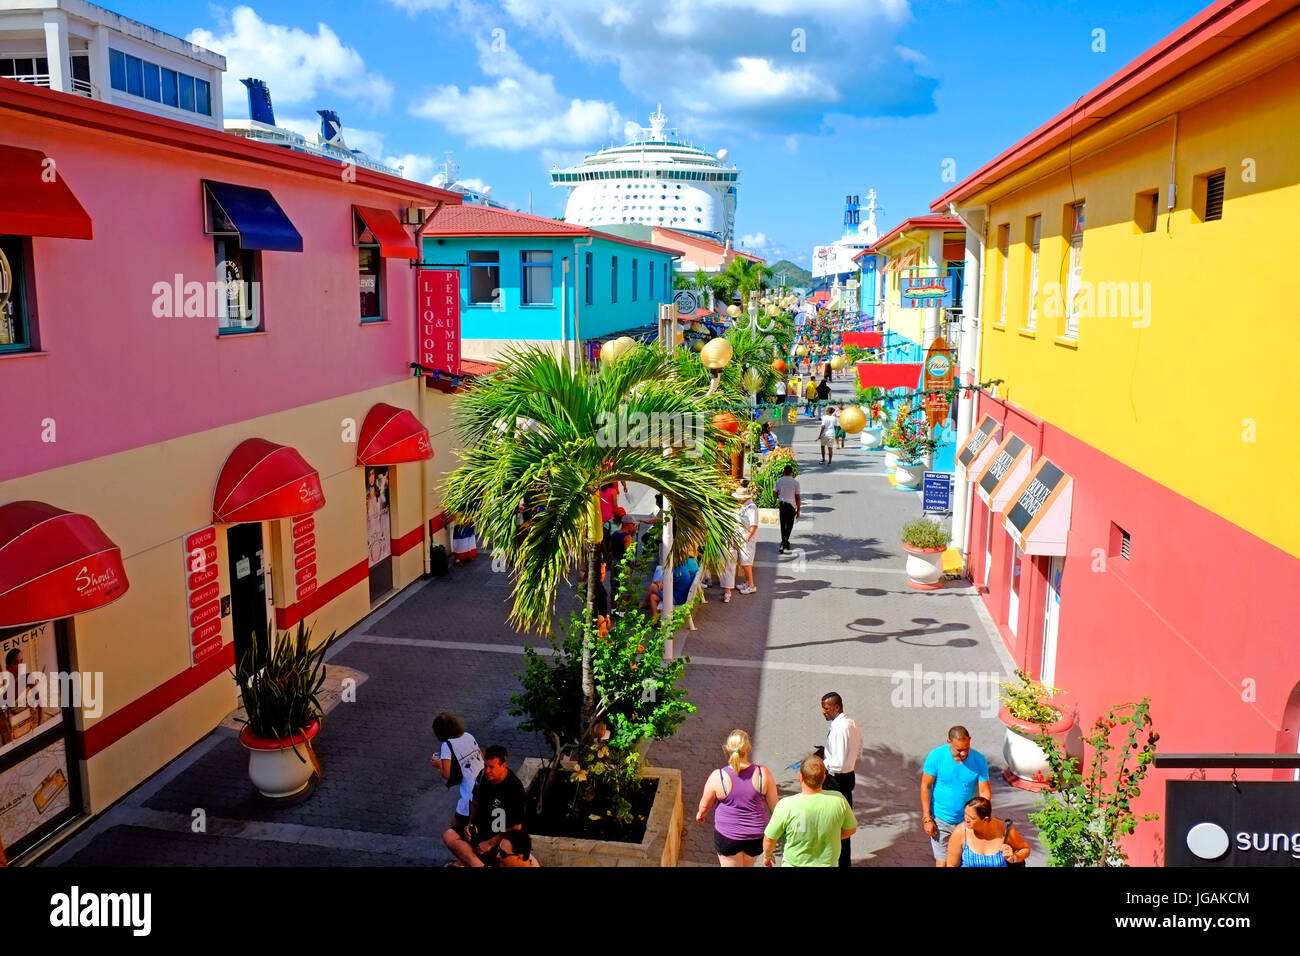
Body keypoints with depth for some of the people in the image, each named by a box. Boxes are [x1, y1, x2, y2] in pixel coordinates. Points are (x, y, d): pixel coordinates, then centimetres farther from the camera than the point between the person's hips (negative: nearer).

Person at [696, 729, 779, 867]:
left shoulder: (717, 777, -19)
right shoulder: (763, 774, -17)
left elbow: (705, 805, -3)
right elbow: (774, 804, -5)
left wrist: (700, 814, 20)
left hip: (727, 835, -2)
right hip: (756, 835, 2)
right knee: (747, 865, 28)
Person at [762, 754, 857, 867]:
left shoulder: (786, 806, -26)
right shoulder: (838, 800, -20)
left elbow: (769, 839, -12)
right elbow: (850, 830, -1)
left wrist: (767, 855, 9)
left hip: (794, 863, -2)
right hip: (828, 863, 3)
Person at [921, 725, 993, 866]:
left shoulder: (979, 760, -11)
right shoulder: (936, 756, -16)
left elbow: (985, 792, -6)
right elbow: (925, 787, -8)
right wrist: (927, 819, -9)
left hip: (966, 820, 2)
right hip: (940, 820, -2)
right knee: (943, 861, 2)